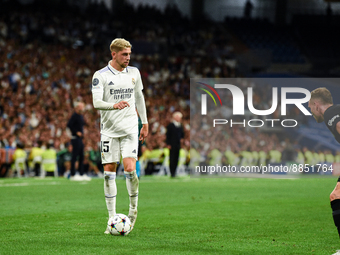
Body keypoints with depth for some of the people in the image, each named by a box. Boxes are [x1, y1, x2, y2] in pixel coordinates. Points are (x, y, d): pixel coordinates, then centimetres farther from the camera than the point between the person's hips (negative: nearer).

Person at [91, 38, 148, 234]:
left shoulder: (134, 73, 8)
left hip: (130, 129, 1)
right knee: (109, 172, 0)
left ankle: (134, 207, 11)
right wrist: (114, 105, -35)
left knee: (130, 169, -13)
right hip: (109, 129, -1)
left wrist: (145, 122, 19)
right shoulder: (100, 75, -5)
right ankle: (112, 219, 7)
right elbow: (96, 102, -16)